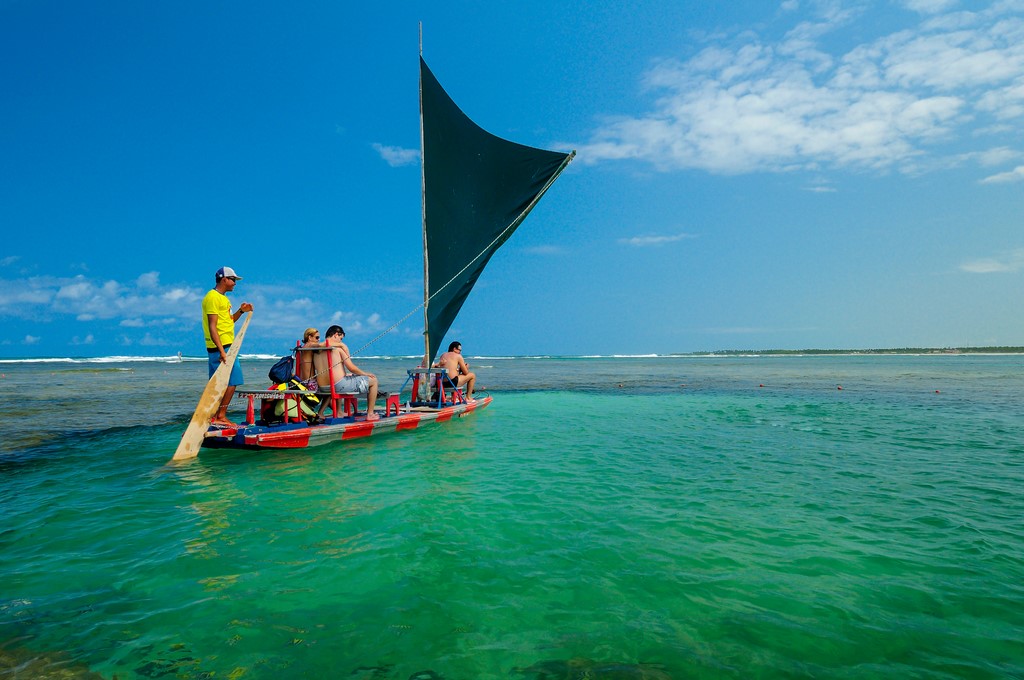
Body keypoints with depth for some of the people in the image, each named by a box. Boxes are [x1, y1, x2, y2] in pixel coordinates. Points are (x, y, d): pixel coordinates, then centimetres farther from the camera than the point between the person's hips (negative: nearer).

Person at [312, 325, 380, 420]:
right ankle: (370, 414, 11)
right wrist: (366, 374, 5)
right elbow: (351, 368, -11)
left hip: (323, 387, 7)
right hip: (339, 386, -7)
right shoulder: (340, 346, -8)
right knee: (373, 380, 8)